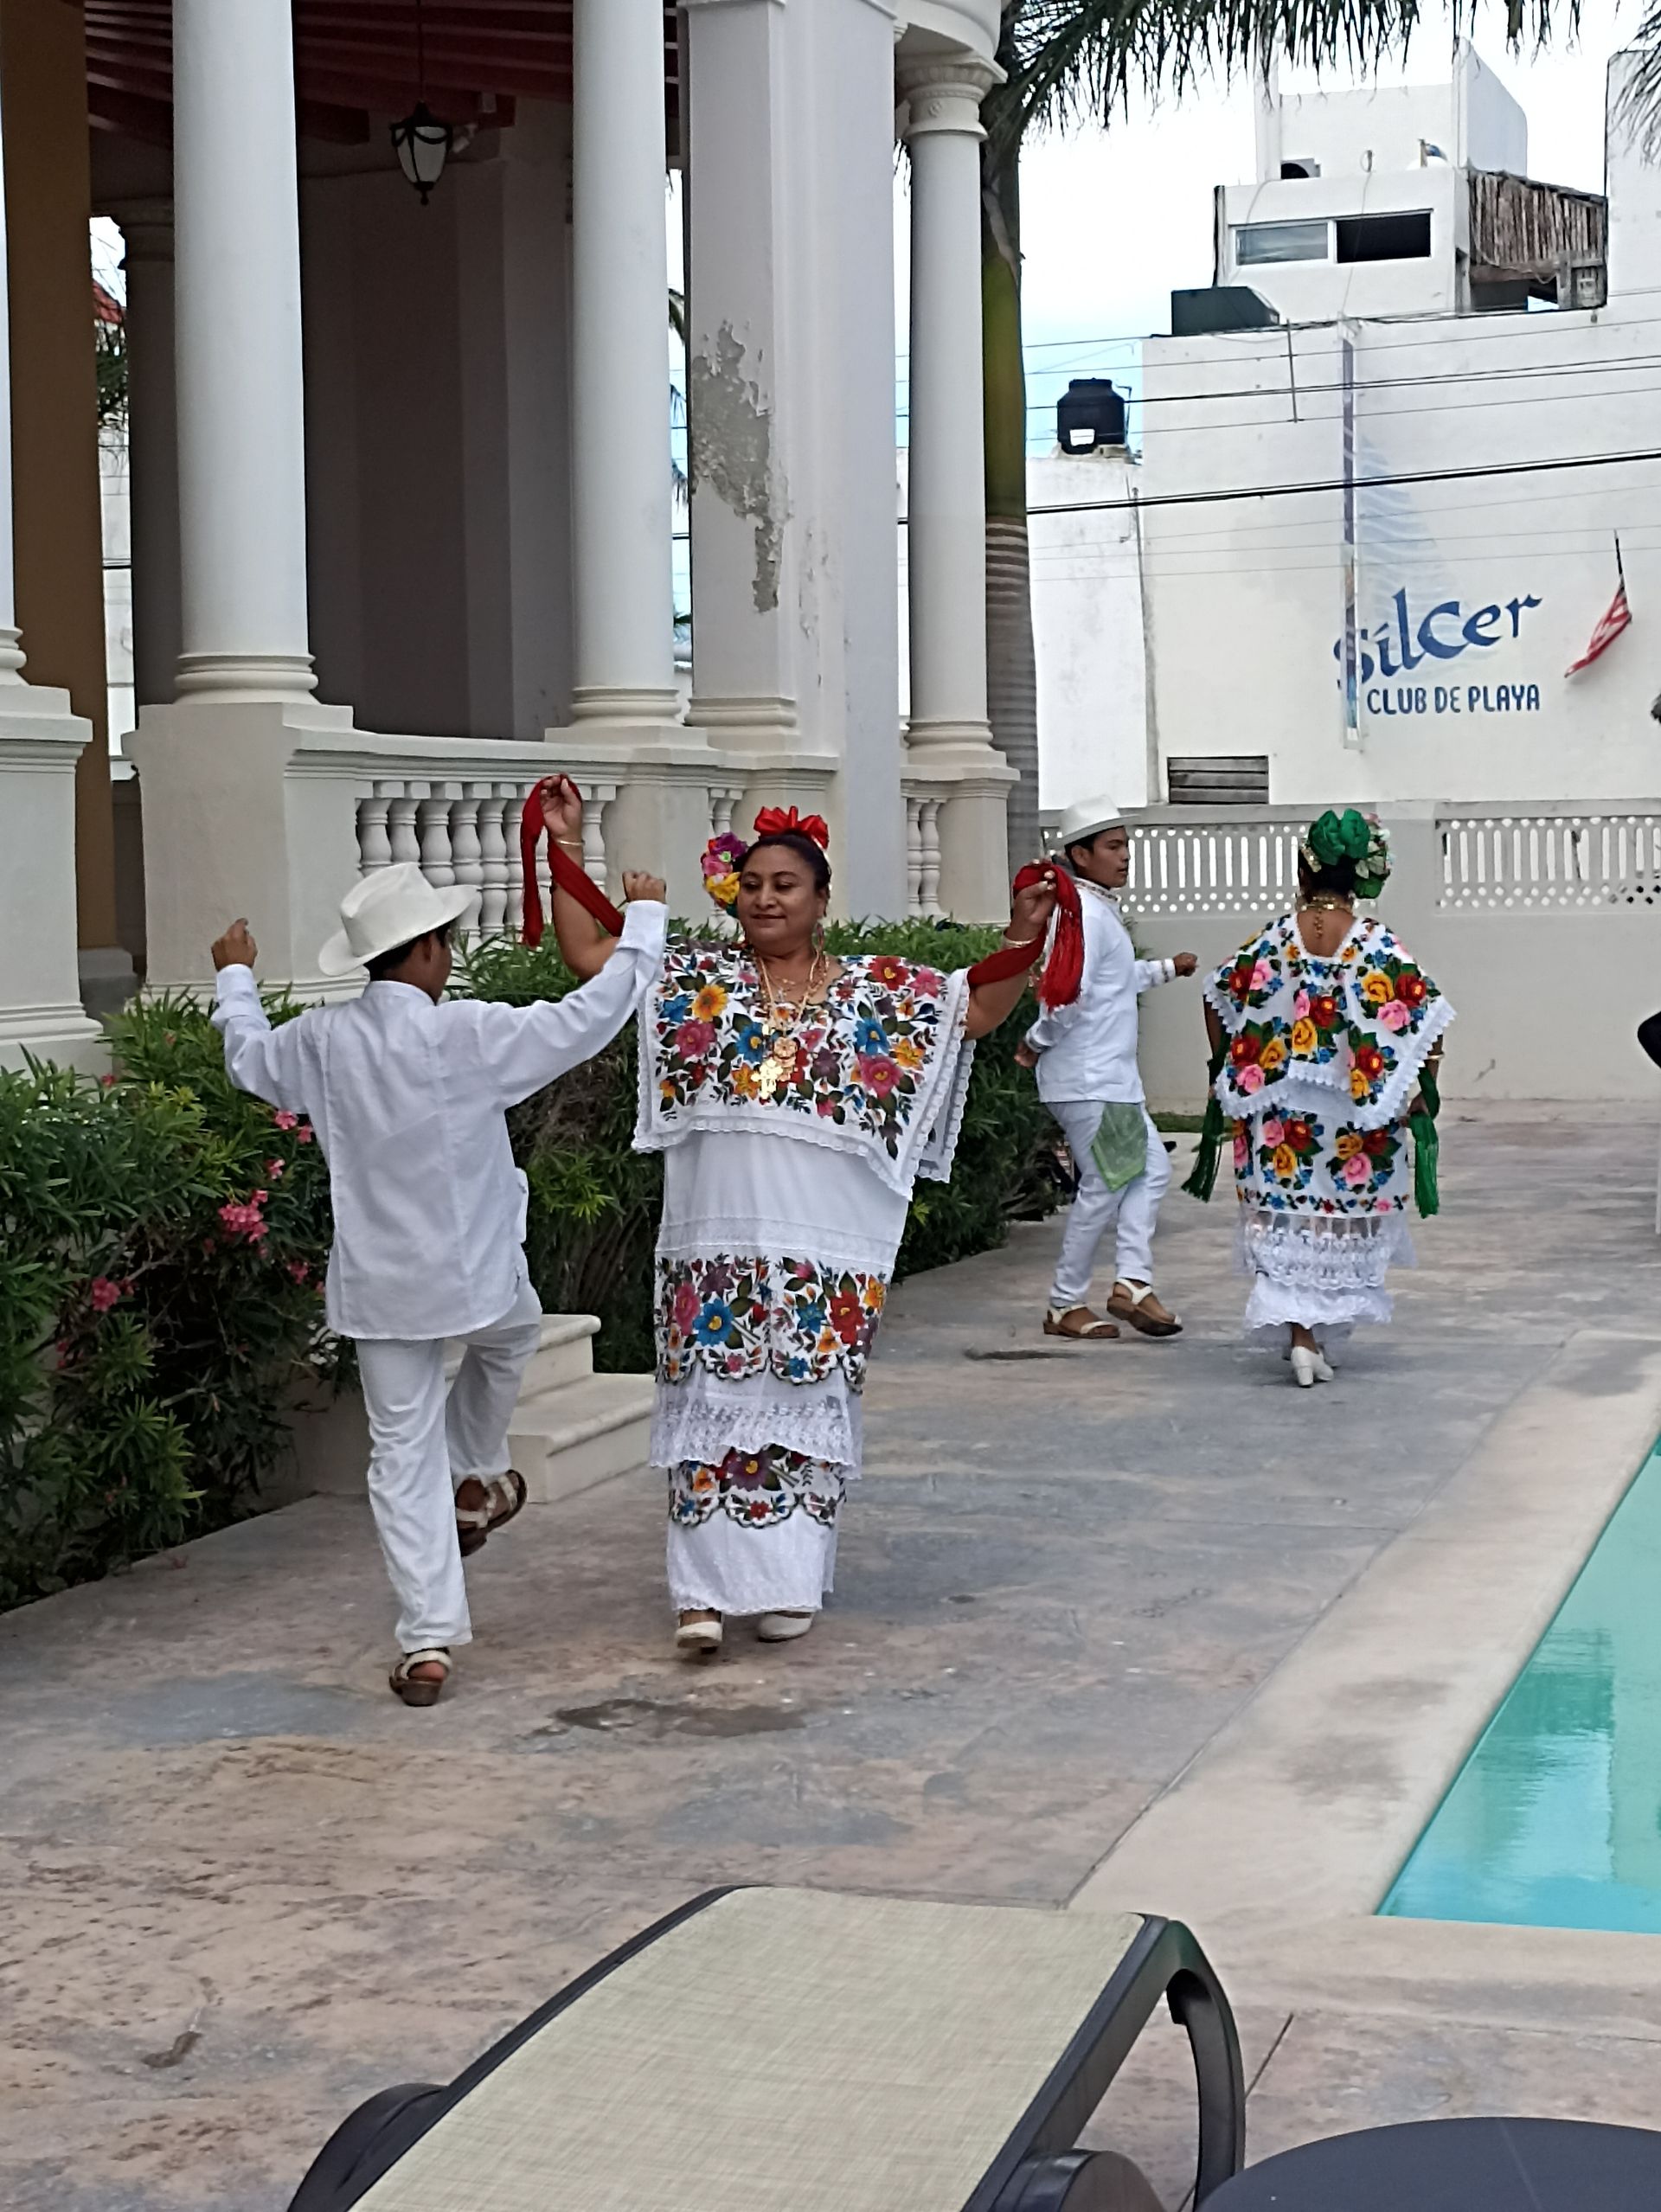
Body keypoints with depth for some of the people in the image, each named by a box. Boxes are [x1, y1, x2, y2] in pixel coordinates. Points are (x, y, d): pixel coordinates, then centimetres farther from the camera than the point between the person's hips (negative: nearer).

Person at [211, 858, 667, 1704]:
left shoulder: (321, 1040, -6)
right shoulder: (468, 1034, -19)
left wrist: (235, 980, 36)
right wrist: (643, 919, 3)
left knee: (402, 1453, 7)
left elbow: (249, 1060, 16)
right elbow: (591, 1016, -12)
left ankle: (427, 1642, 5)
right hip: (473, 1272, -3)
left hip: (377, 1284, 3)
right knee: (510, 1335, 34)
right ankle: (471, 1481, 44)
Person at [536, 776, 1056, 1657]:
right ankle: (706, 1590, -1)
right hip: (716, 1241, 0)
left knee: (805, 1404, 6)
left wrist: (1025, 933, -6)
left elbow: (980, 1008, 8)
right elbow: (587, 952, 7)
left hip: (827, 1248, 0)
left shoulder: (876, 989, 7)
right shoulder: (696, 976, 7)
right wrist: (568, 843, 2)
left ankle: (786, 1584, 15)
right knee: (713, 1400, -3)